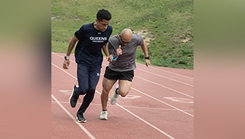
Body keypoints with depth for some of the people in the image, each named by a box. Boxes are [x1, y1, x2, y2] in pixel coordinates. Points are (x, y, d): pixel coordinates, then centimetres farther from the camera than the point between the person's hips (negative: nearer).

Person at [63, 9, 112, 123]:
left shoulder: (109, 30, -7)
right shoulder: (86, 29, -19)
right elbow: (73, 40, -2)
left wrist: (108, 55, -2)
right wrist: (67, 58, 2)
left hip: (96, 63, 3)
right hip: (83, 61, -3)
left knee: (91, 90, -4)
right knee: (84, 89, -13)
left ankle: (80, 113, 17)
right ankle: (76, 91, 26)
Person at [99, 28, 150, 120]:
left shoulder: (136, 39, -21)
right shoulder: (112, 41, -22)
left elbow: (143, 43, 5)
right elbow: (110, 60, -16)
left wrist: (146, 57, 12)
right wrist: (115, 55, -38)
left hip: (128, 70, -1)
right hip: (113, 69, 1)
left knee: (123, 93, -19)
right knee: (105, 91, 4)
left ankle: (117, 91, 20)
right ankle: (104, 111, 31)